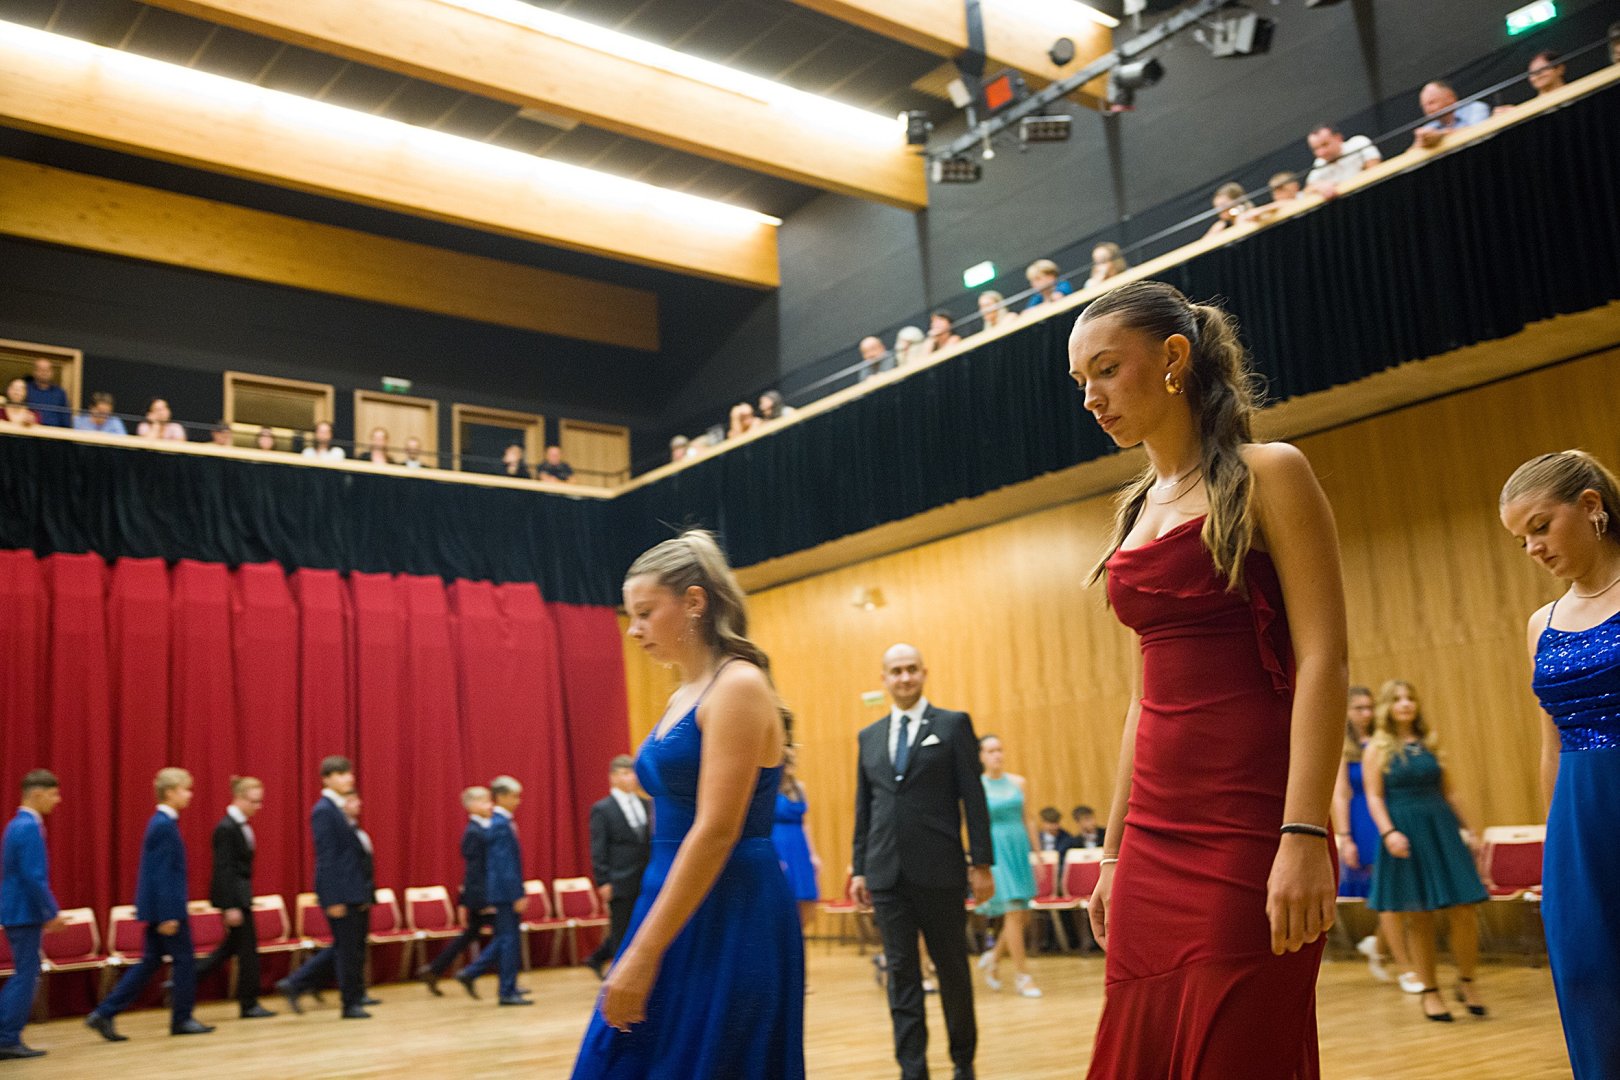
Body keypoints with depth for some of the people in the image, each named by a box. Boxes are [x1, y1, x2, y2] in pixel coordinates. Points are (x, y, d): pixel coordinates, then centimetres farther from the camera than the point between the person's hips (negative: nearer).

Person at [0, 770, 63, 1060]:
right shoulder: (29, 828, -17)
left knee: (25, 975, 15)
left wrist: (46, 911, 20)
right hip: (25, 913, -9)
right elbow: (34, 877, -21)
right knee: (25, 976, -2)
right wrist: (52, 913, -15)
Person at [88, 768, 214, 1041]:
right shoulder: (165, 826, -17)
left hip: (159, 906, 10)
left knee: (150, 962, 12)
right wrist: (168, 915, -21)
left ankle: (104, 1014, 11)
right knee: (184, 959, 2)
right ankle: (182, 1019, 12)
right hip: (167, 906, -10)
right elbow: (163, 873, -20)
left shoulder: (161, 822, 13)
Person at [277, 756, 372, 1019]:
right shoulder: (324, 811, -14)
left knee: (343, 948, 15)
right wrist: (333, 899, -20)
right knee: (348, 950, 0)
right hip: (340, 893, -9)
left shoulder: (338, 809, 14)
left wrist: (364, 893, 19)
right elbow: (326, 857, -18)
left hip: (353, 893, 9)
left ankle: (295, 985, 20)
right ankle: (352, 1004, 11)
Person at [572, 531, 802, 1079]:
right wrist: (642, 945, 18)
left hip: (731, 919, -9)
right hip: (678, 907, 9)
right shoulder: (681, 698, 13)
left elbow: (716, 831, -20)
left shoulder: (738, 686, -14)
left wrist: (643, 953, -21)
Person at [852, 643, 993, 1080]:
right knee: (901, 974, 4)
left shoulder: (953, 724, 1)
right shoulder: (869, 736, 12)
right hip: (887, 874, 3)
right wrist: (859, 868, 10)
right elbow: (863, 809, 14)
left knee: (953, 970, 8)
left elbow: (973, 797, -2)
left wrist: (982, 862, -6)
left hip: (938, 871, -3)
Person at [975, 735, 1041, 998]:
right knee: (1014, 912, -9)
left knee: (1023, 917, 6)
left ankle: (992, 957, 28)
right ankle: (1022, 975, 2)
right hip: (995, 852, -5)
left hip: (1019, 849, 5)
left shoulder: (1018, 783, 7)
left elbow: (1026, 821, 13)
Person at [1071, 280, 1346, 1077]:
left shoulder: (1267, 475, -2)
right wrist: (1115, 852, 15)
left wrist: (1305, 837, -19)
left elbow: (1322, 659, -10)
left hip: (1249, 825, -6)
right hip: (1156, 833, 6)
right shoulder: (1138, 509, 16)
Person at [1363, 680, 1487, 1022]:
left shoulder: (1429, 744, 11)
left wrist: (1466, 828, 12)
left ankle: (1466, 982, 17)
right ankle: (1429, 991, 15)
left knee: (1465, 910, -3)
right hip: (1405, 836, -3)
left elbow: (1448, 791, 16)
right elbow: (1374, 796, -5)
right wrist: (1388, 832, -18)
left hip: (1442, 828, 3)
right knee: (1418, 918, 3)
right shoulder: (1377, 748, 1)